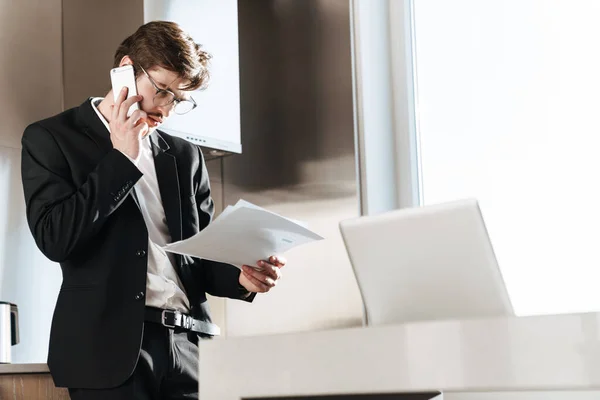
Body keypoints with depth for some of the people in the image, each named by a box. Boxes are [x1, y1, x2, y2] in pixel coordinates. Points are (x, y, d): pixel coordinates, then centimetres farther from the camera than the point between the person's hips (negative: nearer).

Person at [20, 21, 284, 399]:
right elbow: (54, 238, -10)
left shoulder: (186, 155, 15)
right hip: (112, 347, -3)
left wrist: (240, 277, -3)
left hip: (190, 344, 4)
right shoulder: (51, 138, 3)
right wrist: (122, 158, -7)